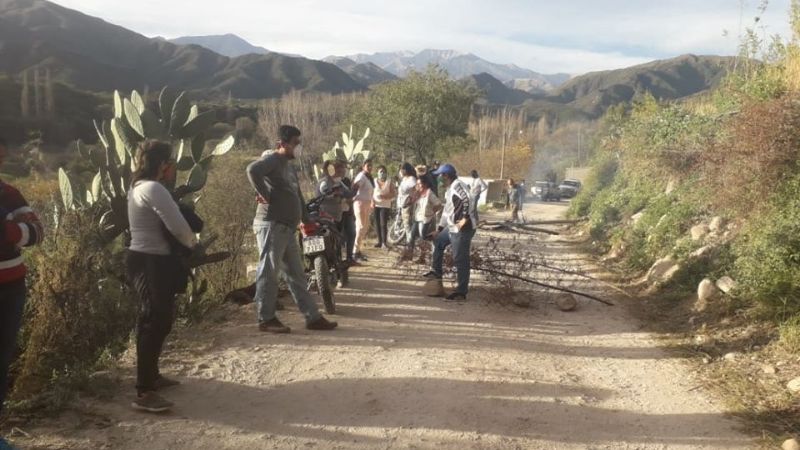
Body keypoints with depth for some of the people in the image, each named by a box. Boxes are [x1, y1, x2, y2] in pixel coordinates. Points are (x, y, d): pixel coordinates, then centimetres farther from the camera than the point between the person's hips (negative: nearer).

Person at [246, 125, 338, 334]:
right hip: (272, 224, -9)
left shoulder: (290, 167, 22)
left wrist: (307, 220, 24)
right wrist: (265, 195, -20)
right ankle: (266, 319, 5)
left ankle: (313, 317, 14)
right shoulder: (273, 160, -7)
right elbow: (252, 170, -29)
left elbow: (297, 195, 27)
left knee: (296, 274, 10)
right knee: (269, 272, -3)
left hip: (288, 228, 10)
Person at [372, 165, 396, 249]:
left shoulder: (390, 182, -1)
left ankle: (384, 242, -4)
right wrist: (372, 201, -8)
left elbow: (394, 195, -4)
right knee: (377, 224, 4)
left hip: (385, 206, -3)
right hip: (376, 205, 3)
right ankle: (379, 241, 12)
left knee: (383, 224, -10)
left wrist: (384, 196, -18)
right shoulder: (374, 181, 7)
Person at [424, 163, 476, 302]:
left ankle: (461, 292, 2)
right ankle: (436, 271, 38)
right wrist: (439, 229, 26)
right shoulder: (450, 189, 19)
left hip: (462, 229, -11)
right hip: (452, 228, 11)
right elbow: (446, 211, 24)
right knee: (438, 241, 27)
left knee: (460, 260, -5)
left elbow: (467, 199, -32)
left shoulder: (457, 185, -14)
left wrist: (465, 218, -28)